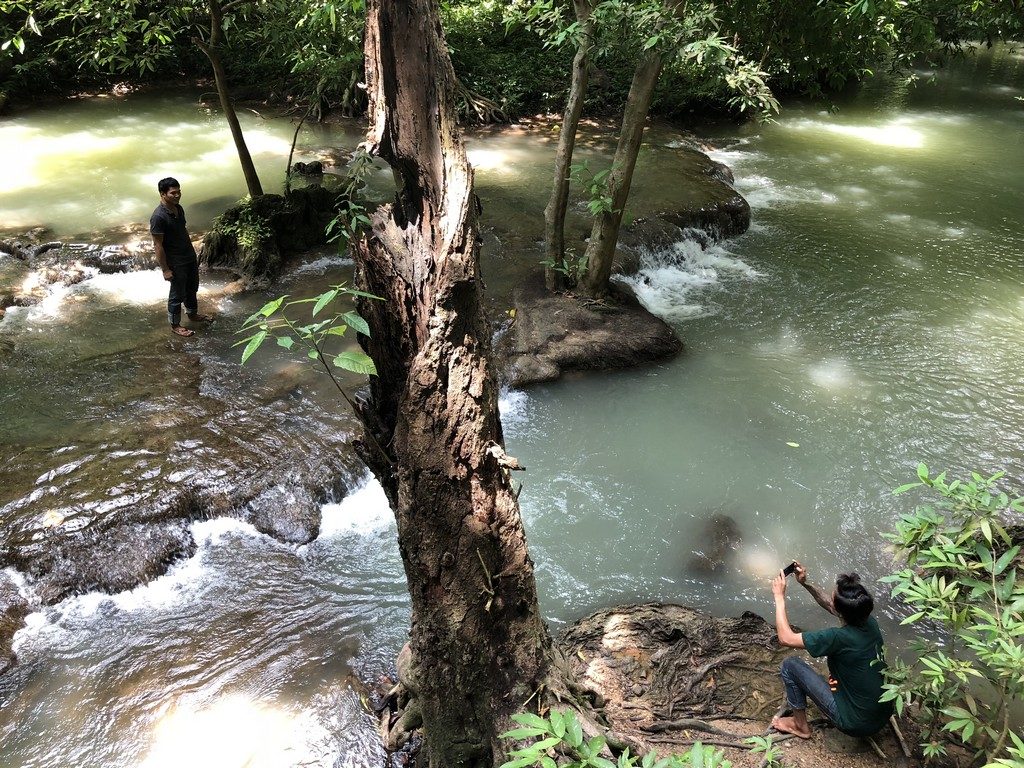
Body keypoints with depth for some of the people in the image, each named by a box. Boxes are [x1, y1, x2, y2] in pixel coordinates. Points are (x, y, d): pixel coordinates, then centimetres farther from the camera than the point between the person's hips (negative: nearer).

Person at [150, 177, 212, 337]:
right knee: (177, 294, 8)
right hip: (176, 263, -8)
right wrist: (165, 269, -18)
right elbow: (158, 245, -21)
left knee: (192, 288, 24)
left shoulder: (178, 208, -1)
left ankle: (192, 314, 46)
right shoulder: (158, 217, -26)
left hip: (190, 257, 8)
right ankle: (175, 325, 26)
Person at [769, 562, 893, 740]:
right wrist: (805, 584, 5)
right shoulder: (870, 623, -9)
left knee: (790, 664, 0)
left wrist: (779, 596, -11)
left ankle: (800, 726, 16)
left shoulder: (839, 638, -30)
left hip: (856, 724, -7)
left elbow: (786, 638, -19)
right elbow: (829, 605, 12)